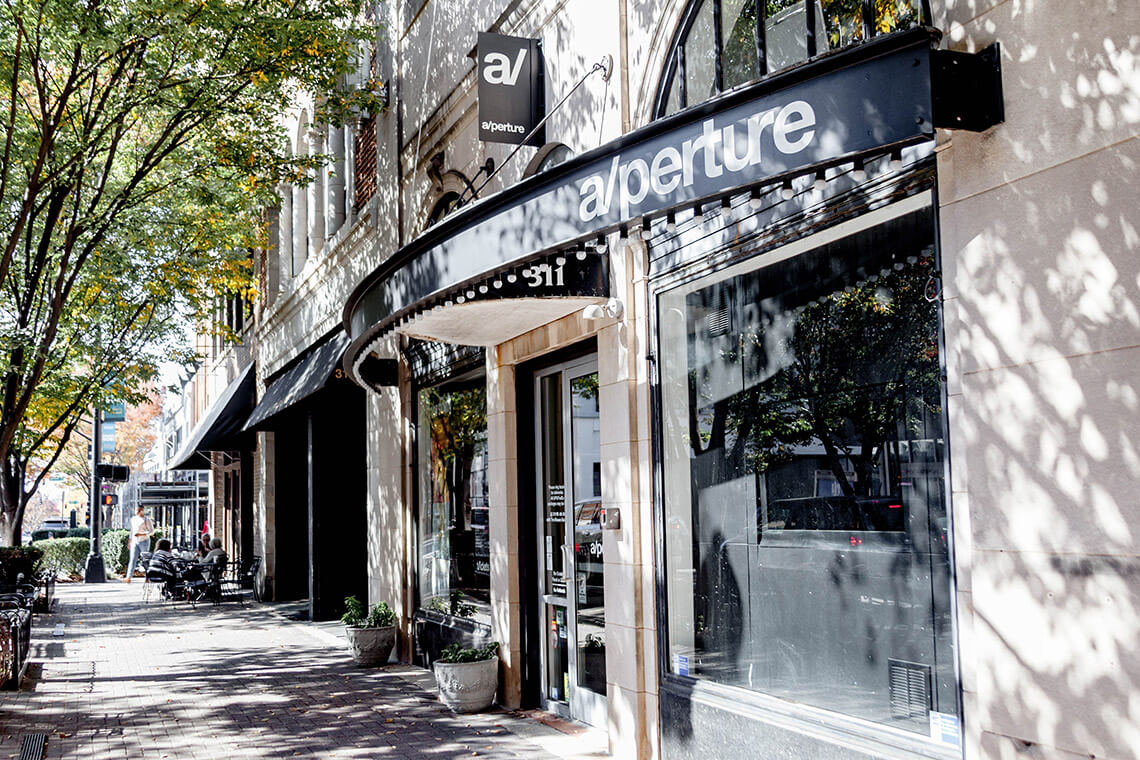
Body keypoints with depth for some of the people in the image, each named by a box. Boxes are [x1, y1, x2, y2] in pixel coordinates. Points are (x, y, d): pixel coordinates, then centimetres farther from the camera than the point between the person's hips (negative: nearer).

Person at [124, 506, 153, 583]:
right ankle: (129, 577, -15)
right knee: (132, 559, -7)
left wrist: (141, 534, -18)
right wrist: (130, 540, 20)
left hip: (144, 541, -4)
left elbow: (152, 531, -6)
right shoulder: (133, 519, 13)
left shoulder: (146, 519, -5)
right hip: (135, 542, 5)